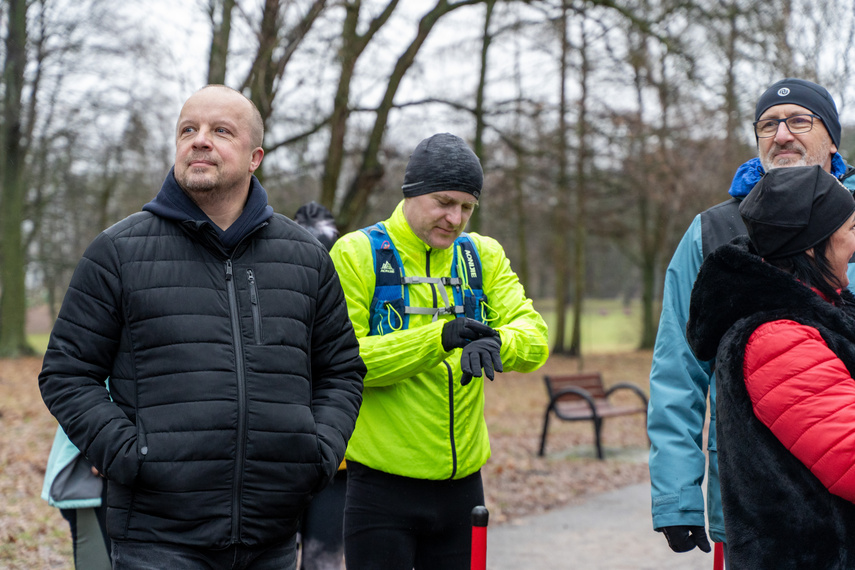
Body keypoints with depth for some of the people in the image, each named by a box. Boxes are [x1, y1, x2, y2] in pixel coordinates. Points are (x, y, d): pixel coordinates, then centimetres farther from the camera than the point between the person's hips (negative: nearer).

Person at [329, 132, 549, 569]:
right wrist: (437, 339, -25)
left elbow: (534, 339, -3)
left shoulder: (483, 256, 9)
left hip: (461, 482, 5)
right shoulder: (357, 254, -5)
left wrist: (493, 342, -27)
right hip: (382, 483, -4)